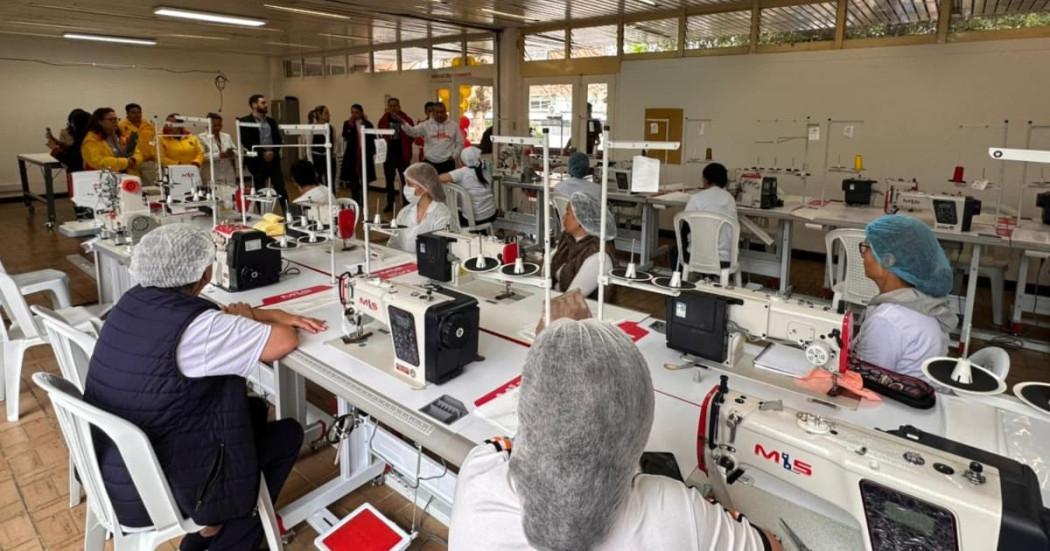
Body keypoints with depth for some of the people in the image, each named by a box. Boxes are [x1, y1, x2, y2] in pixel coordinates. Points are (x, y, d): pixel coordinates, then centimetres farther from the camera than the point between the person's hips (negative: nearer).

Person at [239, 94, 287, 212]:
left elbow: (278, 140, 10)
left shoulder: (271, 121, 14)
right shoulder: (245, 121, -2)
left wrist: (273, 152, -8)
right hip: (257, 162, -4)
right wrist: (263, 153, -16)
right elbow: (246, 143, -11)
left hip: (273, 161, 4)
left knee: (281, 189, -1)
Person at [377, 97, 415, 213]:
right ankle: (390, 204, 20)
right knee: (389, 181, 10)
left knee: (405, 181, 3)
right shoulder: (383, 120, 4)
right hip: (388, 154, 3)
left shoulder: (406, 120, -3)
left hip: (402, 155, -3)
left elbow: (412, 135, -3)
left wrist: (405, 146, -10)